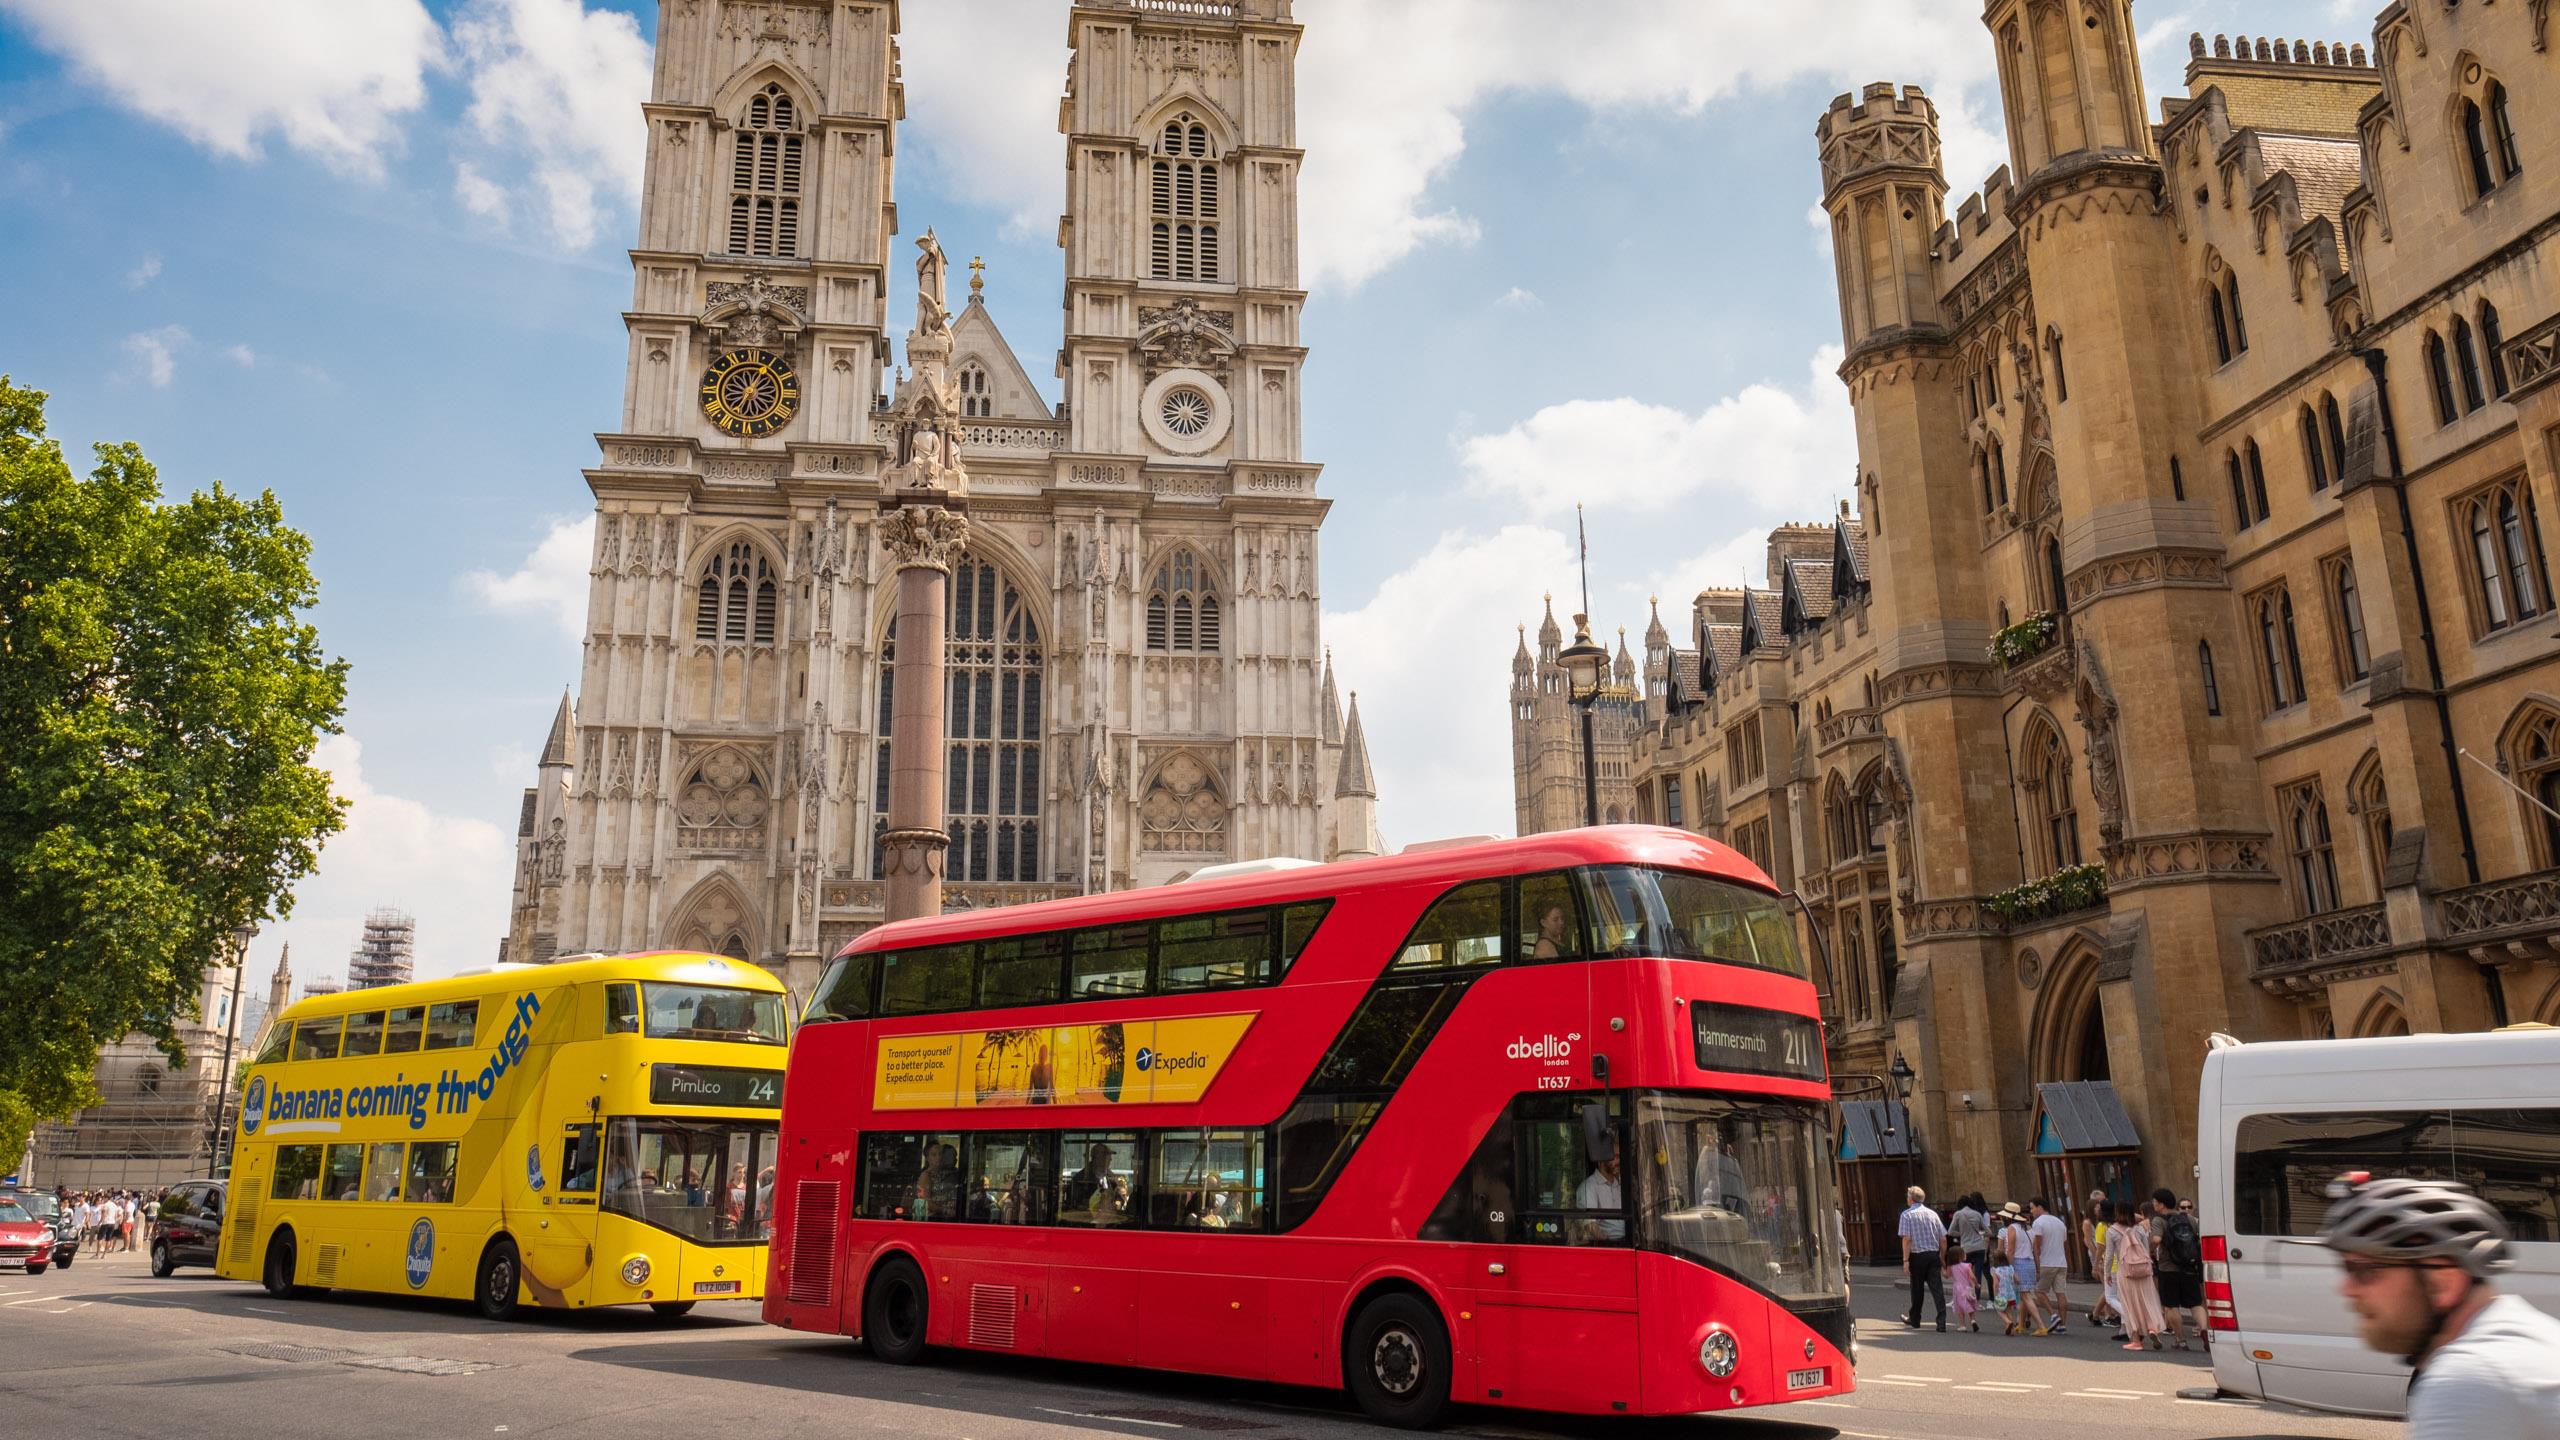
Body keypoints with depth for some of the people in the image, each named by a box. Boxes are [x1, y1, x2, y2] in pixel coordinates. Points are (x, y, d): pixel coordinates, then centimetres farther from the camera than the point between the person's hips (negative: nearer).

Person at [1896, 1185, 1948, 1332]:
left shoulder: (1907, 1214, -5)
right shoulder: (1932, 1213, 7)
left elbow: (1907, 1239, -13)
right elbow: (1943, 1239, 6)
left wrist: (1905, 1260, -12)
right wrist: (1942, 1258, 17)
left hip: (1917, 1255, -3)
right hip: (1934, 1255, 3)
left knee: (1917, 1288, 12)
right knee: (1937, 1288, -1)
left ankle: (1914, 1320, 27)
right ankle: (1942, 1322, -12)